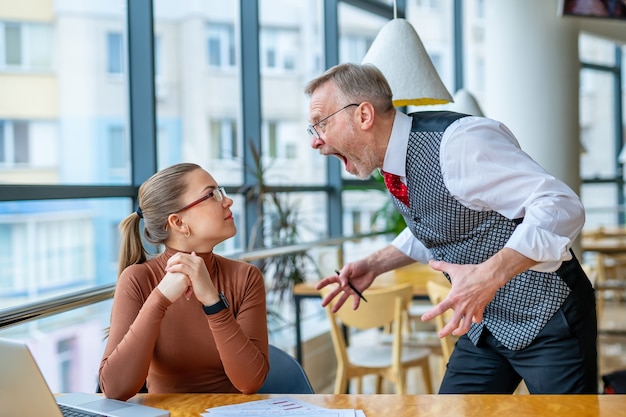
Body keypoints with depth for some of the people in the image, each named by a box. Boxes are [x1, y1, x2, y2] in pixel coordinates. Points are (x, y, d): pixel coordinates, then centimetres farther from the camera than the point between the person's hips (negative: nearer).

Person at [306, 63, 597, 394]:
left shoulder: (457, 142, -26)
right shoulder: (391, 165, 1)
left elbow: (561, 208, -30)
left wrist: (488, 275, -40)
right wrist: (374, 264, 7)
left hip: (546, 317, -8)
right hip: (484, 322, 8)